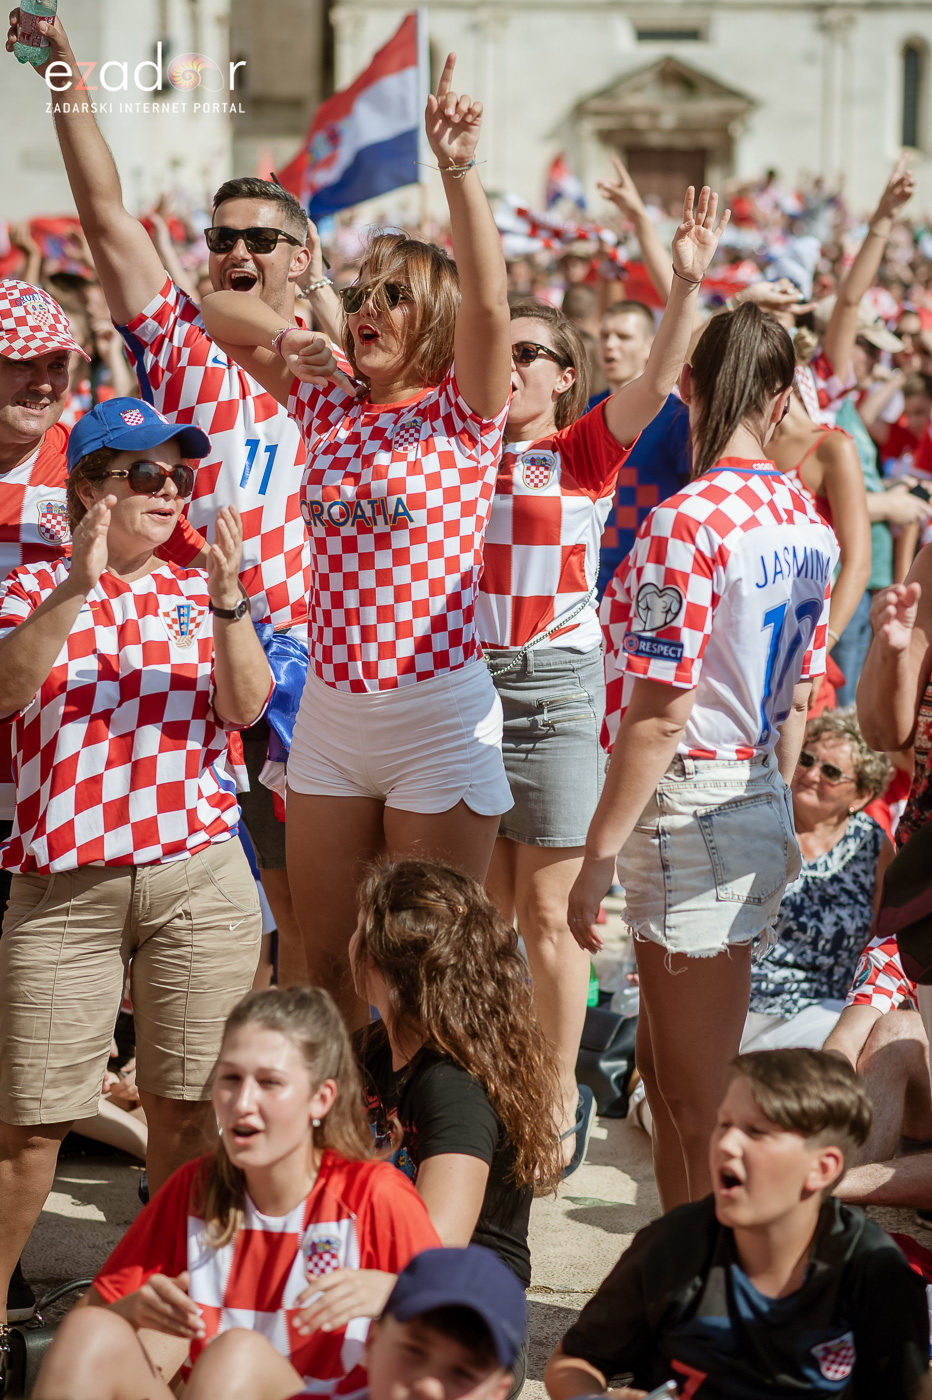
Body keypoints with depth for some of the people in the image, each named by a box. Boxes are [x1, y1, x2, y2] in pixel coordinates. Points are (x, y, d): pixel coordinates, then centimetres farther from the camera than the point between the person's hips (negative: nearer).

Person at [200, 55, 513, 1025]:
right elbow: (215, 312, 13)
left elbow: (486, 301, -24)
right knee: (327, 963, 11)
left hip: (436, 715, -5)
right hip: (328, 713, 5)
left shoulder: (465, 412, -6)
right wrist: (289, 336, -6)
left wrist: (457, 172, -36)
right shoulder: (325, 404, 8)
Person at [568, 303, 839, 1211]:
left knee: (697, 1102, 2)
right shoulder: (807, 525, 6)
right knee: (663, 1064, 21)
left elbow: (660, 715, -20)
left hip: (688, 804, -8)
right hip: (760, 799, 8)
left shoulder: (687, 522, -19)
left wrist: (600, 852, -14)